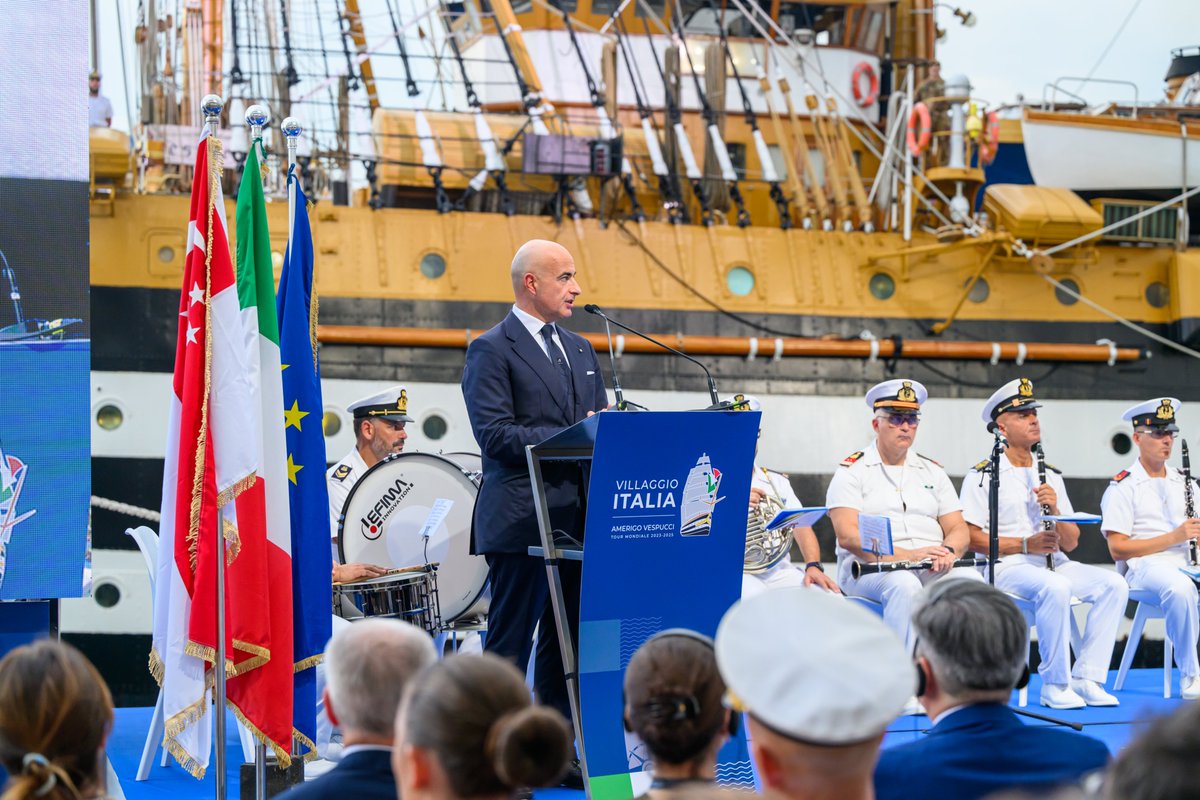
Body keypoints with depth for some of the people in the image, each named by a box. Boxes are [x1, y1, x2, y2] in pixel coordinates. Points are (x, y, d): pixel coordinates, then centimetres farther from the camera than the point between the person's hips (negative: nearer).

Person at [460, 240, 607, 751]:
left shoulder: (581, 351, 21)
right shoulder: (492, 350, -5)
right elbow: (494, 434, -14)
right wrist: (570, 438, -18)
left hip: (576, 518, 8)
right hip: (521, 520, -8)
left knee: (566, 640, 9)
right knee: (510, 641, -6)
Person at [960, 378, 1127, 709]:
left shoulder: (1051, 476, 19)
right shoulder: (982, 476, 1)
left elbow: (1071, 543, 14)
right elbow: (970, 538, -8)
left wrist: (1054, 510, -6)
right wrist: (1026, 544, -15)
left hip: (1054, 564, 6)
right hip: (1007, 567, -6)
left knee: (1114, 584, -17)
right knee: (1055, 587, -36)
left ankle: (1085, 678, -17)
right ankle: (1055, 686, -24)